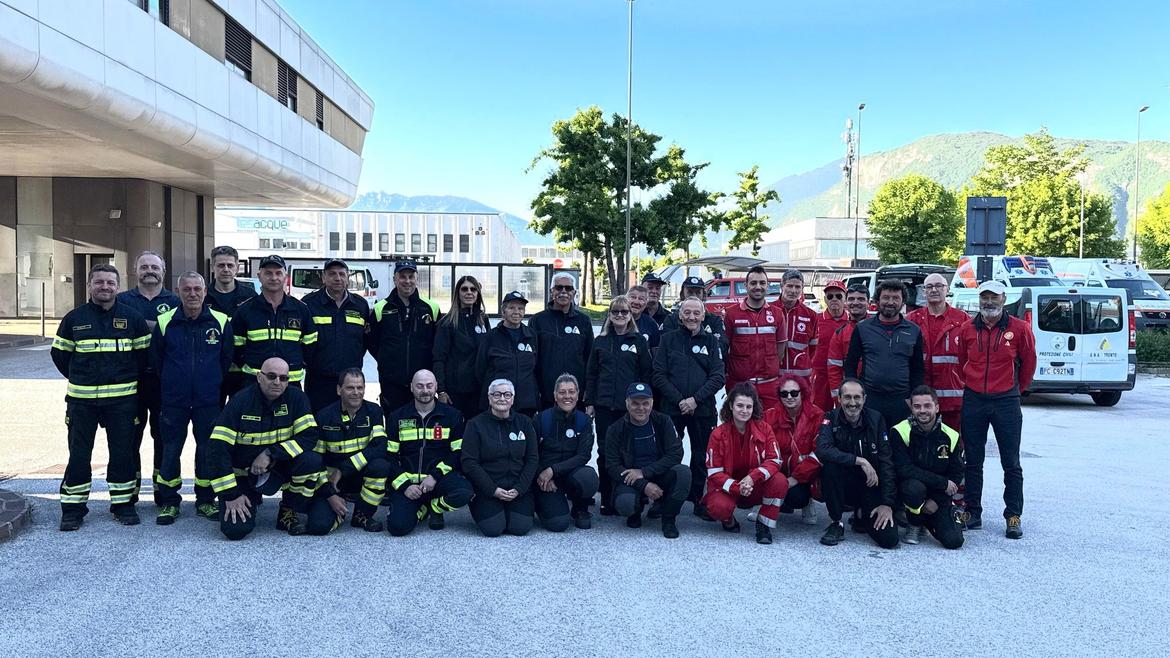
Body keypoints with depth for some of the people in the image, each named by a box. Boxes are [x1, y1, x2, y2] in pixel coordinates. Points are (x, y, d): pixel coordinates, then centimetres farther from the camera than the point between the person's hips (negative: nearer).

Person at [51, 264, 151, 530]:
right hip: (81, 399, 0)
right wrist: (79, 379, 9)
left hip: (122, 398, 0)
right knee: (78, 454, 5)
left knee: (123, 452, 5)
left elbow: (143, 353, 7)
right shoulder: (74, 318, 3)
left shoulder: (133, 318, 2)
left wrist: (129, 379, 4)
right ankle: (73, 508, 16)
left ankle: (123, 503, 17)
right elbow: (59, 353, 11)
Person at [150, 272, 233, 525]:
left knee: (208, 451, 7)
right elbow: (155, 360, 9)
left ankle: (205, 501, 20)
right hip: (173, 401, 0)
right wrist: (169, 386, 12)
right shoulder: (165, 322, -2)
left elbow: (226, 359, 7)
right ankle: (169, 502, 18)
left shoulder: (221, 322, -2)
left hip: (209, 401, 0)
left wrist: (214, 385, 10)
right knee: (170, 451, 5)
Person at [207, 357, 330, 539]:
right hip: (243, 473, -1)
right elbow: (219, 447, -17)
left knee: (312, 460, -28)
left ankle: (291, 511, -3)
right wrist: (231, 495, -19)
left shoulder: (296, 397, -9)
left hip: (281, 467, 2)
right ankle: (252, 500, 17)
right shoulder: (241, 401, -15)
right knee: (235, 529, -19)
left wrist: (270, 454, -26)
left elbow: (309, 436, -15)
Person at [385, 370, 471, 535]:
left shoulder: (452, 416, 4)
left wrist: (435, 476, -13)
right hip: (406, 480, 0)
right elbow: (390, 456, 4)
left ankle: (434, 507, 2)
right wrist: (404, 485, -10)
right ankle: (423, 510, 12)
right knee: (398, 527, -23)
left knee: (464, 491, -31)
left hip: (440, 477, 0)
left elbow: (459, 452, 1)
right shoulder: (398, 417, 7)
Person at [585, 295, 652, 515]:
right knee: (605, 452, 3)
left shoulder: (639, 341, 5)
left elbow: (647, 373, 4)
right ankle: (607, 500, 11)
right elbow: (591, 374, 11)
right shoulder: (601, 341, 11)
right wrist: (589, 402, 5)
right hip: (604, 406, 2)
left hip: (630, 406, -2)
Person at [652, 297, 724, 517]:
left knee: (701, 457, 7)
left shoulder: (710, 341, 7)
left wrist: (695, 399, -12)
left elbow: (718, 377, 0)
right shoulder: (668, 339, 5)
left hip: (703, 410, 1)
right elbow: (659, 375, 0)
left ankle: (699, 501, 19)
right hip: (672, 408, -1)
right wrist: (679, 400, -11)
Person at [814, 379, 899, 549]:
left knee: (890, 539, -16)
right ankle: (836, 523, -12)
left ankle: (862, 517, 20)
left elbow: (886, 462, -7)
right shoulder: (831, 419, -9)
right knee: (829, 466, -33)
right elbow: (822, 450, -28)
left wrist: (887, 503, -13)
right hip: (842, 486, -1)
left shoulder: (876, 419, -5)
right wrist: (860, 460, -31)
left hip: (870, 485, 1)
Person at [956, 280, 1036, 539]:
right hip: (973, 401, 3)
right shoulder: (967, 330, 3)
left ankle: (1014, 516, 13)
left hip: (1006, 402, -2)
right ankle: (972, 513, 18)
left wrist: (1017, 388, 14)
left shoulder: (1019, 328, -5)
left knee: (1011, 463, 4)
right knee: (973, 460, 9)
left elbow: (1029, 362, 6)